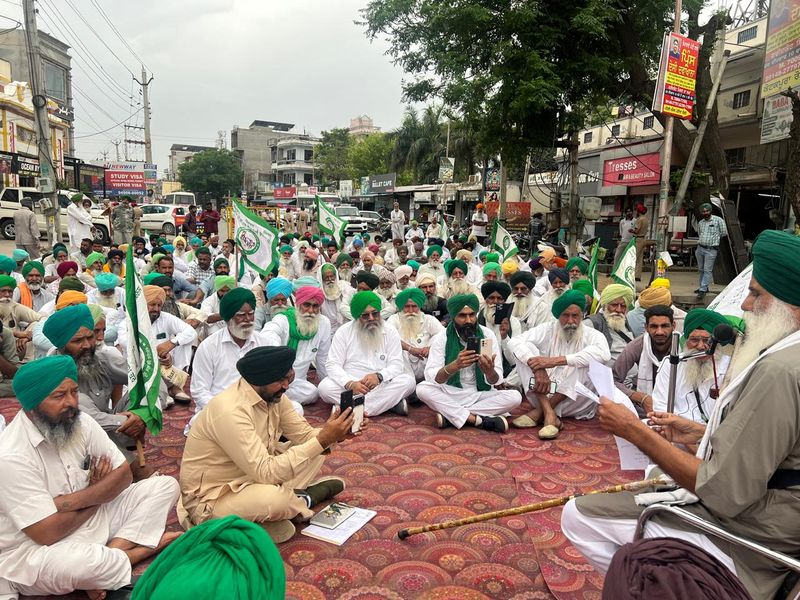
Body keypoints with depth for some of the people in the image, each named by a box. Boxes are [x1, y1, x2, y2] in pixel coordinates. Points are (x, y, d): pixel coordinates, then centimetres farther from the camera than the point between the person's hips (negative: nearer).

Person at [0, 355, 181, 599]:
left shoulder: (81, 422, -5)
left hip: (91, 520, 7)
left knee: (165, 486, -6)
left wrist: (73, 501, -18)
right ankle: (148, 547, -10)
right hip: (35, 548, -7)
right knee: (80, 562, -40)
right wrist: (97, 494, -8)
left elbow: (123, 474, -2)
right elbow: (48, 533, -25)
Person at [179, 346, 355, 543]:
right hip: (211, 498, -7)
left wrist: (334, 434, -20)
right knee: (274, 499, -34)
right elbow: (266, 472, -35)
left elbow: (304, 435, 0)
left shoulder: (272, 394, -7)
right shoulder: (230, 411, -32)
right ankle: (304, 499, -3)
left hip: (253, 475, 8)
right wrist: (322, 440, -35)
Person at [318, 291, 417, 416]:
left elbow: (396, 365, -6)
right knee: (324, 387, -28)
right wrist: (350, 384, -27)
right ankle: (389, 403, -25)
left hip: (381, 386, 0)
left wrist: (379, 376, -28)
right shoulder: (343, 332, 0)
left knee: (408, 381, -24)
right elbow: (333, 365, -7)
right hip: (350, 385, 0)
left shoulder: (390, 332, 1)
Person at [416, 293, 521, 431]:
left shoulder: (487, 335, -7)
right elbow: (431, 377, -22)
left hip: (480, 395, 2)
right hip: (450, 394, -1)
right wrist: (455, 365, -41)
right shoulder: (441, 337, -10)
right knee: (422, 389, -28)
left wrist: (490, 372, -37)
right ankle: (478, 420, -26)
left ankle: (450, 415, -23)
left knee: (515, 397, -24)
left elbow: (496, 381, -12)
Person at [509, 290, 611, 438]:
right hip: (544, 394, 2)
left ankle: (540, 411, -22)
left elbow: (604, 354, -28)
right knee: (526, 349, -15)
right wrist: (537, 369, -31)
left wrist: (556, 360, -33)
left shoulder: (592, 335, -3)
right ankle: (549, 413, -30)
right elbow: (515, 342, -13)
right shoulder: (547, 330, 3)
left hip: (575, 402, -1)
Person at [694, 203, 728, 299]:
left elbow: (724, 233, 0)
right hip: (700, 248, 6)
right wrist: (701, 241, 15)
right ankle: (703, 287, 24)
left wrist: (715, 238, 6)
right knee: (701, 269, 12)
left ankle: (703, 290, -11)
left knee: (707, 270, -8)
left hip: (711, 250, -6)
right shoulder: (700, 223, 12)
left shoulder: (718, 220, -4)